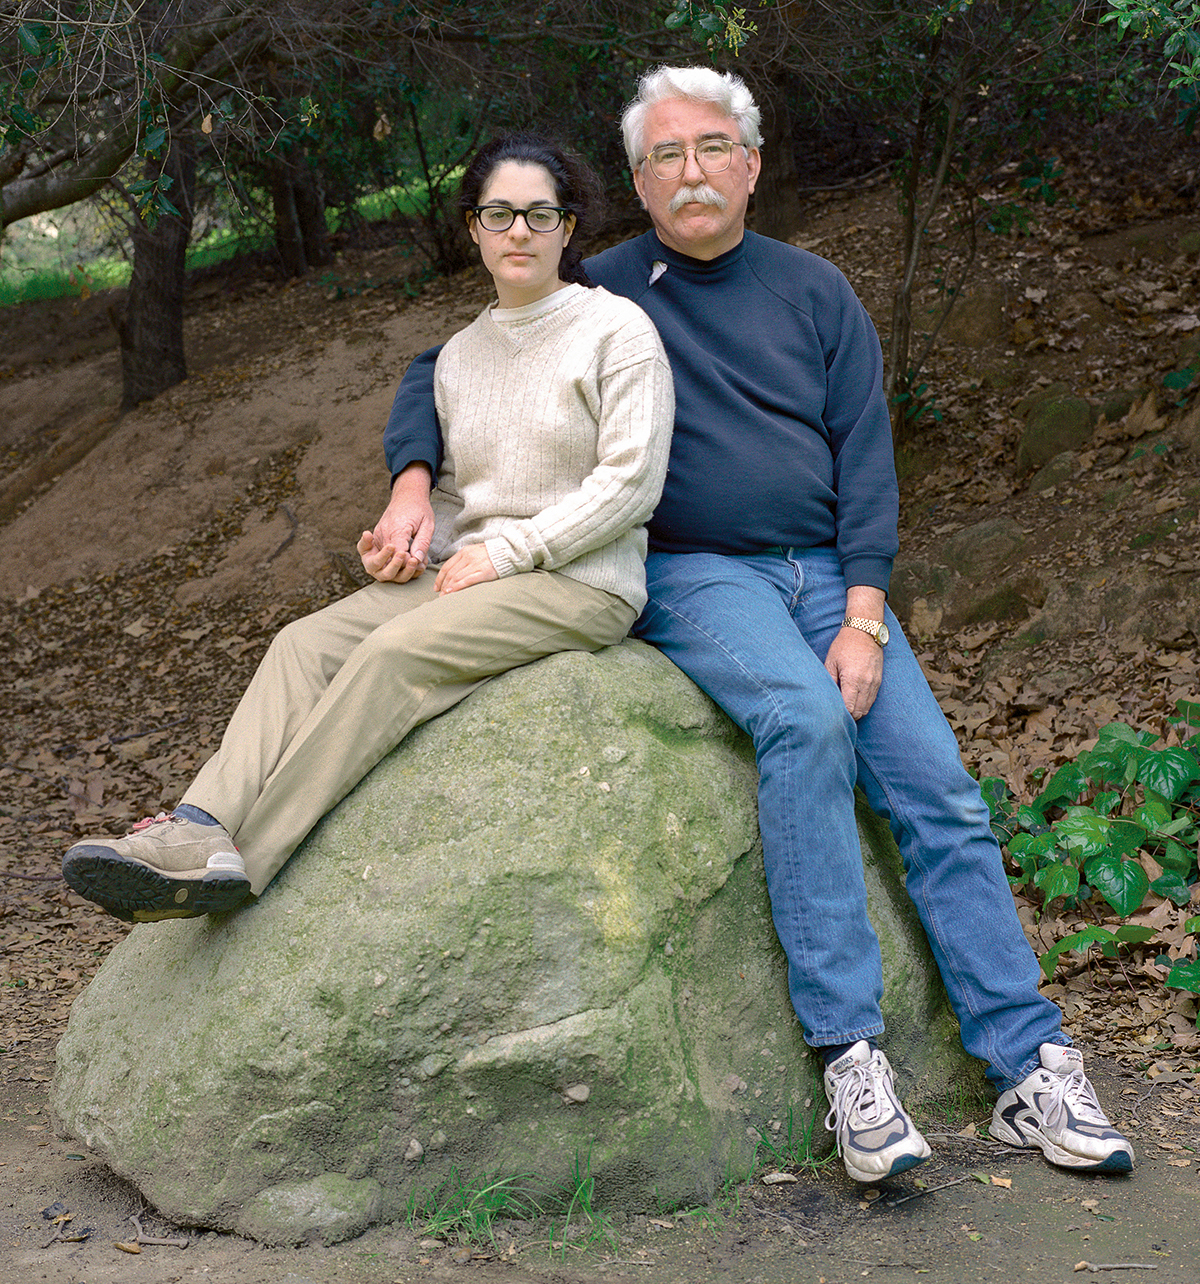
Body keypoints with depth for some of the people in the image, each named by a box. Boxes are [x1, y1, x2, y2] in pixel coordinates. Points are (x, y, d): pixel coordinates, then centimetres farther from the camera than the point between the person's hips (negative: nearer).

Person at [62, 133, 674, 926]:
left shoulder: (617, 328, -3)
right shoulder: (461, 354, 17)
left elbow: (630, 481, -10)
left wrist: (503, 554, -14)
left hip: (581, 584, -6)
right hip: (467, 575, 7)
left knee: (393, 653, -29)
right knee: (305, 645, -18)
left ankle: (243, 859, -32)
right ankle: (201, 828, -35)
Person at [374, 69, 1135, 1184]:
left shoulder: (814, 292, 12)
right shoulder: (597, 293, 6)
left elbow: (863, 456, 6)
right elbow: (438, 372, 10)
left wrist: (862, 618, -7)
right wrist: (414, 487, -10)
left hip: (829, 573, 3)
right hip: (694, 578, -3)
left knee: (939, 790, -12)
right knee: (806, 718, -33)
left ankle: (1031, 1068, -8)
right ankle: (848, 1052, -30)